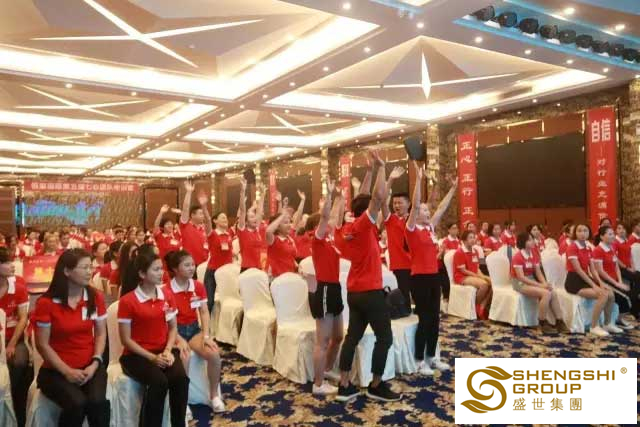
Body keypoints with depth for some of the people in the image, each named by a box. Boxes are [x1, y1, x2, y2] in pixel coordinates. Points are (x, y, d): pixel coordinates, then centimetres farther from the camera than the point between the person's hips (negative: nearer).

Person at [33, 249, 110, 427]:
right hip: (56, 370, -2)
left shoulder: (96, 297, 1)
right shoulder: (46, 303, -10)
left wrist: (95, 363, -10)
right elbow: (42, 345, -7)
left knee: (98, 401, -27)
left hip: (89, 366, 2)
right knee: (77, 403, -30)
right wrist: (67, 371, -13)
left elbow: (101, 333, 5)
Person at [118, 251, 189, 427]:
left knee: (180, 378, -24)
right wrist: (152, 357, -16)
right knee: (159, 382, -30)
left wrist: (168, 351, -9)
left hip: (163, 351, 4)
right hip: (137, 355, -4)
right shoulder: (127, 301, -10)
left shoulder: (167, 296, 4)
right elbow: (126, 340, -8)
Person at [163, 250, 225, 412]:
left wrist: (206, 335, -13)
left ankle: (214, 395, 0)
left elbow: (204, 312, 1)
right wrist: (179, 340, -27)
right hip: (175, 330, -4)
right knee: (184, 357, -34)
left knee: (214, 353, -21)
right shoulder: (166, 291, -14)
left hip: (194, 328, 4)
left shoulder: (198, 286, 2)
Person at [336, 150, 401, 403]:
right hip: (370, 292, -8)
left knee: (352, 337, 10)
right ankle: (376, 386, 13)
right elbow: (379, 197, -26)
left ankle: (344, 386, 14)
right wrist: (380, 167, -16)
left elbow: (365, 200, 20)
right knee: (385, 338, 5)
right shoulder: (364, 225, -13)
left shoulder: (347, 229, 8)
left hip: (354, 291, 8)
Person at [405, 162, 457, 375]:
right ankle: (419, 360, 10)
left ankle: (431, 357, 25)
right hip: (420, 278, -8)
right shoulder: (411, 229, -9)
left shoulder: (430, 227, 11)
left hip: (434, 276, 8)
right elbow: (415, 205, -21)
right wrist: (418, 179, -25)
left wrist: (453, 188, 18)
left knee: (435, 318, 12)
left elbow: (442, 207, 17)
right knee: (424, 319, -3)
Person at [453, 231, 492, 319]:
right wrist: (478, 276, -17)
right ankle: (476, 307, -10)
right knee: (483, 284, -30)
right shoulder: (459, 253, -13)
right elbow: (463, 271, -15)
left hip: (475, 276, 8)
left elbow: (477, 268, 13)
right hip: (461, 277, -8)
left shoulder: (475, 252, 11)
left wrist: (482, 276, -7)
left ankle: (482, 308, -12)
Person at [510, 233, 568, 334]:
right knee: (546, 293, -26)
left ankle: (559, 322, -11)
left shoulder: (534, 254, 7)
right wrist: (540, 285, -25)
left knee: (553, 293, -16)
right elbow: (521, 277, -22)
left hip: (532, 280, 7)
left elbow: (538, 272, 4)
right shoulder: (517, 257, -16)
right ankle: (542, 324, -15)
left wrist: (545, 283, -16)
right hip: (520, 283, -7)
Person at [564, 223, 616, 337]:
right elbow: (578, 270, -19)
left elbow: (593, 270, 10)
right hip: (574, 281, -8)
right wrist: (594, 285, -20)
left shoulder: (588, 248, 12)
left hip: (586, 279, 8)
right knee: (603, 295, -23)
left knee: (610, 294, -6)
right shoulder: (572, 247, -14)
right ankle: (594, 327, -13)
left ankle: (607, 324, 12)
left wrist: (600, 283, -5)